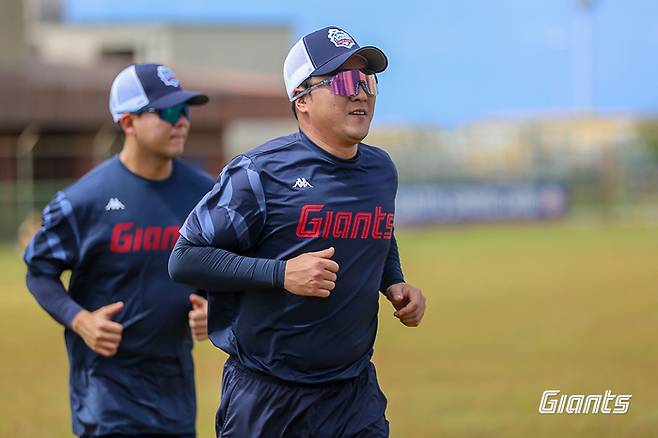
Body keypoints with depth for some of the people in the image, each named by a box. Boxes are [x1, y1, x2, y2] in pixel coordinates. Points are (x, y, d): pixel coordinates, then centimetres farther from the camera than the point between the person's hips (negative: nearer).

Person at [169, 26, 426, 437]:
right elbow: (184, 259, -13)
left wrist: (395, 285, 6)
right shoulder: (260, 173, -13)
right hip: (264, 399, -5)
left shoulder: (381, 170, 7)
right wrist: (282, 274, -22)